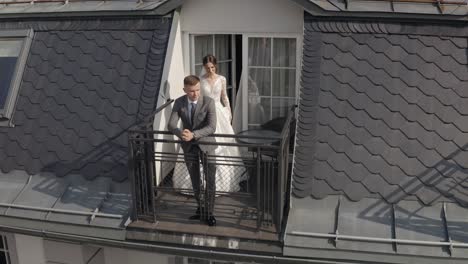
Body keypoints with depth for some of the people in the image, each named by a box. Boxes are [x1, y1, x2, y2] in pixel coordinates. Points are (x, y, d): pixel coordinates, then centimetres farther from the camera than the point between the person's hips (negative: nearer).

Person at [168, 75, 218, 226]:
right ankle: (201, 208, 35)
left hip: (206, 145, -2)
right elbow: (171, 125, -14)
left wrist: (193, 134, -39)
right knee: (195, 182, 14)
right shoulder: (179, 102, -8)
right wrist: (181, 133, -36)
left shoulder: (208, 102, -18)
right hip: (188, 147, 3)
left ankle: (208, 212, 20)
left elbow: (211, 127, -26)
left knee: (210, 181, 1)